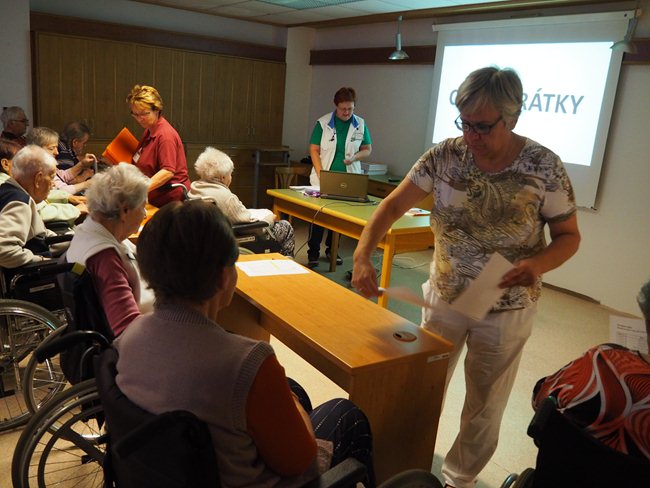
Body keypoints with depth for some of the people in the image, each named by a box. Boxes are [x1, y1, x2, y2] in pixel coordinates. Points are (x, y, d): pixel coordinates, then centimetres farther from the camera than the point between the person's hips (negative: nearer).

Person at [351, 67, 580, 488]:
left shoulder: (544, 167, -16)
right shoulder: (445, 155, -11)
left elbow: (569, 235, -6)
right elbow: (394, 204, -10)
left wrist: (538, 264, -28)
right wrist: (363, 255, -25)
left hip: (506, 309, -1)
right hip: (444, 297, 2)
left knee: (485, 406, 15)